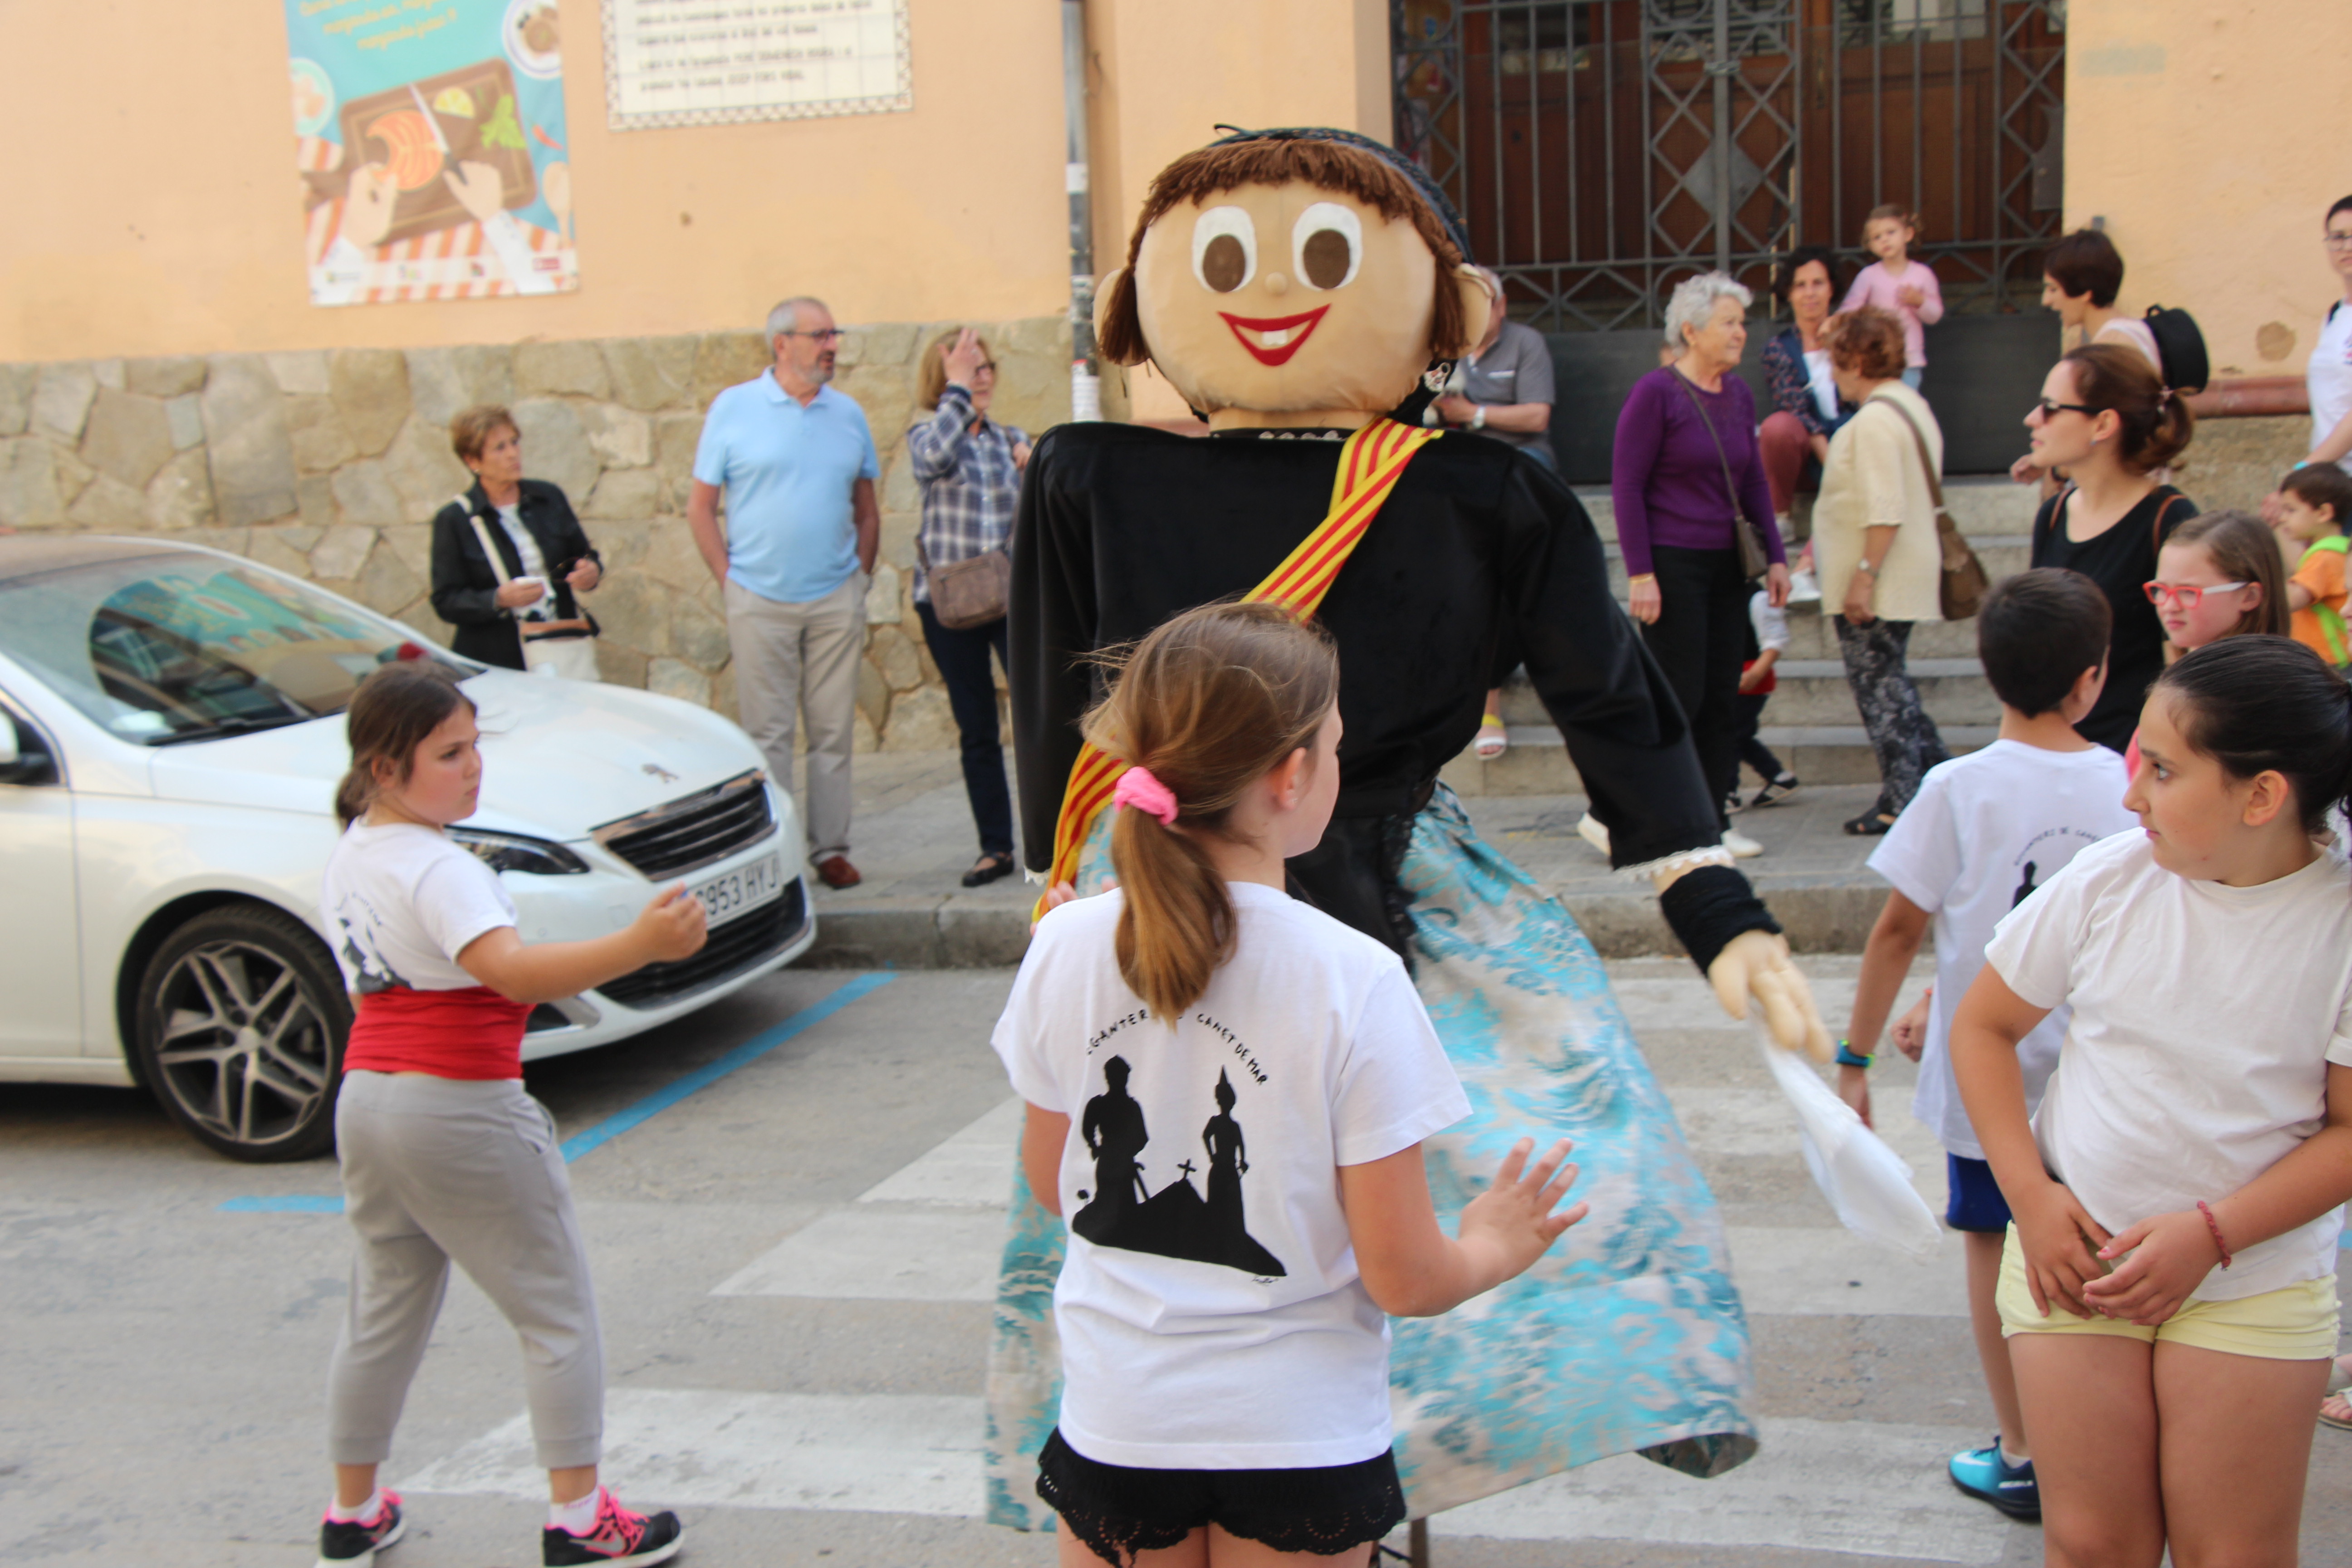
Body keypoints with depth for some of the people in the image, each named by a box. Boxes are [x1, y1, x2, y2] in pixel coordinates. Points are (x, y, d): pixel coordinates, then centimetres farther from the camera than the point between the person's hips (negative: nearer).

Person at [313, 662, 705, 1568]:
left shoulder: (346, 857, 9)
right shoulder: (436, 869, -20)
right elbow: (513, 971, -36)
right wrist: (640, 946, -45)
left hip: (365, 1100, 9)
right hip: (459, 1109, -9)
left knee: (385, 1309, 21)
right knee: (558, 1313, 3)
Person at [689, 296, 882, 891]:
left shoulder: (848, 413, 9)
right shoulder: (734, 407, 1)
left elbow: (867, 510, 16)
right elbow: (700, 507, 2)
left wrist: (860, 575, 6)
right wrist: (730, 580, -4)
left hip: (836, 599, 3)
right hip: (760, 601, -2)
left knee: (834, 731, 5)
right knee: (768, 732, 1)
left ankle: (831, 847, 12)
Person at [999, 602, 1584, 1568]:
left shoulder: (1065, 947, -10)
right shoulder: (1355, 981, -20)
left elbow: (1050, 1182, 5)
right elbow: (1405, 1280, -15)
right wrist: (1495, 1248, 6)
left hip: (1115, 1423, 3)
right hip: (1296, 1434, -2)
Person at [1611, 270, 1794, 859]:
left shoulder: (1739, 395, 11)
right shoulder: (1655, 393, -9)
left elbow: (1754, 482, 18)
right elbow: (1626, 485, -11)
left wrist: (1775, 555, 11)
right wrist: (1640, 573, -16)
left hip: (1726, 566, 7)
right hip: (1672, 563, -7)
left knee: (1723, 696, 7)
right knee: (1677, 697, -8)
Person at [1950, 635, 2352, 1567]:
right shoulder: (2110, 879, -7)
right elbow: (1983, 1024, 3)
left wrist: (2212, 1233, -17)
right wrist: (2031, 1197, -5)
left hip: (2254, 1281, -1)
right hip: (2075, 1249, 1)